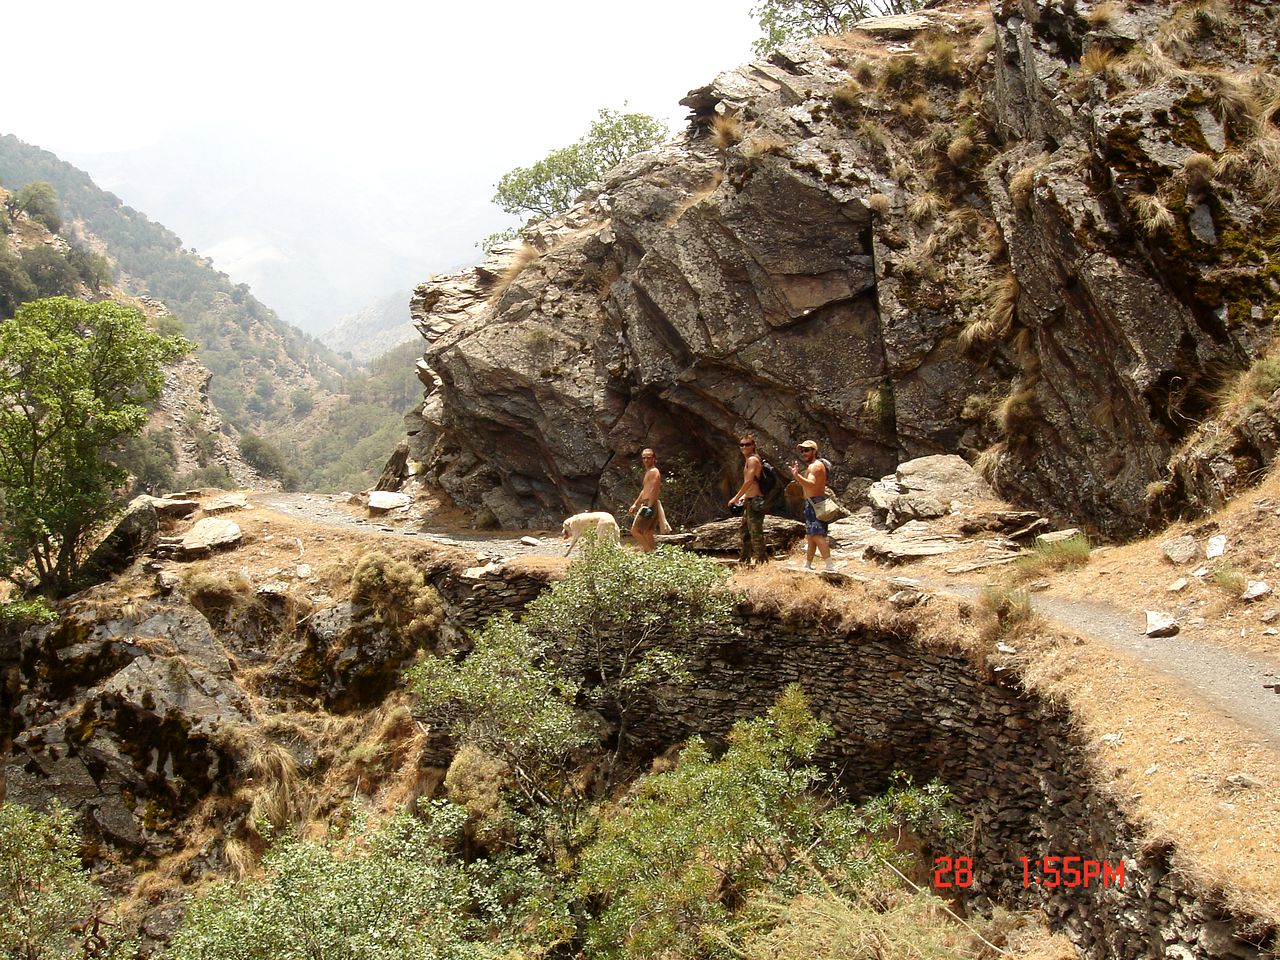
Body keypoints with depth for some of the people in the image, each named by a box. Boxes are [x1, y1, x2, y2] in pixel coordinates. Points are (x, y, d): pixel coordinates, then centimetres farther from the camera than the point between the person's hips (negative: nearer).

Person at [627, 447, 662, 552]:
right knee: (647, 532, 10)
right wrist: (635, 504, 28)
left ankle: (648, 550, -13)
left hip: (649, 505, -10)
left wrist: (649, 507, -26)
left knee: (635, 530, -10)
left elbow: (654, 490, -21)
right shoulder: (648, 472, 20)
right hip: (646, 505, 10)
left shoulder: (654, 472, -11)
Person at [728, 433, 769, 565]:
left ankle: (760, 557, -4)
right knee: (745, 529, 19)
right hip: (749, 501, 11)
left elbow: (749, 481, -20)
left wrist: (736, 498, -15)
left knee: (755, 530, -8)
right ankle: (745, 557, 29)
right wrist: (744, 496, 18)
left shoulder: (752, 460, -14)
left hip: (755, 500, -11)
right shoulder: (748, 460, 17)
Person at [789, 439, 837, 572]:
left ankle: (830, 566, -28)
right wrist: (797, 473, 19)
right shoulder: (811, 466, 22)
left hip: (815, 503, -11)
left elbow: (811, 484, -29)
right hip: (811, 503, 11)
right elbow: (804, 486, 24)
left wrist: (797, 475, -39)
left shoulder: (815, 466, -12)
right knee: (810, 535, 16)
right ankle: (807, 564, 25)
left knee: (817, 535, -20)